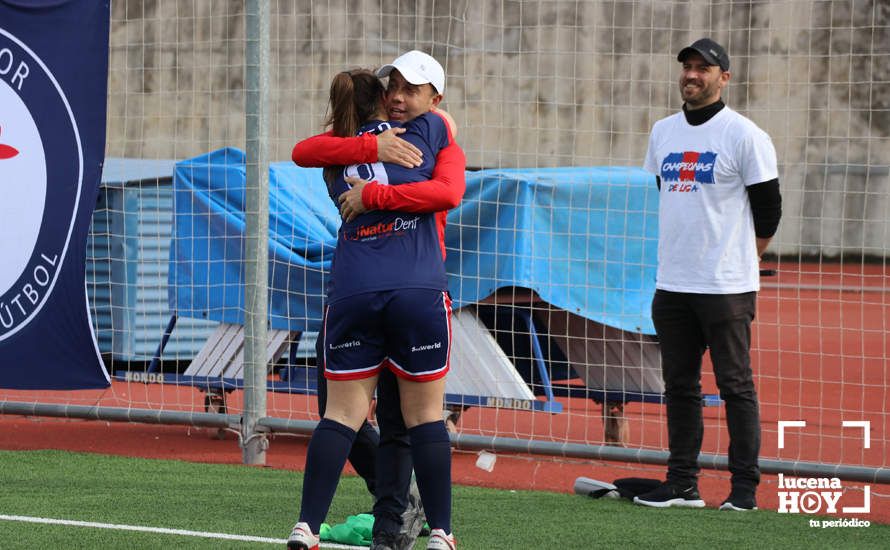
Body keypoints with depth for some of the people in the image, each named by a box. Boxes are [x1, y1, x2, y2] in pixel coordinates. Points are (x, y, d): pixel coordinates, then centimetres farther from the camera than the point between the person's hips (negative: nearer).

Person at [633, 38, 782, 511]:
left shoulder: (743, 134, -7)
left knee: (735, 385, -3)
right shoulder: (663, 132, 12)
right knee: (679, 385, 8)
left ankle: (744, 487, 0)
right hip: (671, 284, 6)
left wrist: (738, 260, 2)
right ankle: (682, 485, 14)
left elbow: (768, 209, -3)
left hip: (725, 288, -6)